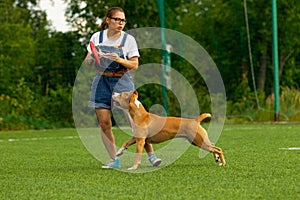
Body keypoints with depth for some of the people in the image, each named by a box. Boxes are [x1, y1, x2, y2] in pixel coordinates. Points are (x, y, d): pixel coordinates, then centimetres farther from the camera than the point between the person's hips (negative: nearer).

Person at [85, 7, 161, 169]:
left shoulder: (128, 39, -1)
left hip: (122, 82, -2)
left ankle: (151, 155, -2)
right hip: (101, 82, 2)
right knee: (104, 123, -3)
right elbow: (87, 62, 9)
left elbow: (135, 65, -3)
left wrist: (120, 60, -20)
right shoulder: (97, 37, 5)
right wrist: (92, 57, -14)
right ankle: (114, 160, 6)